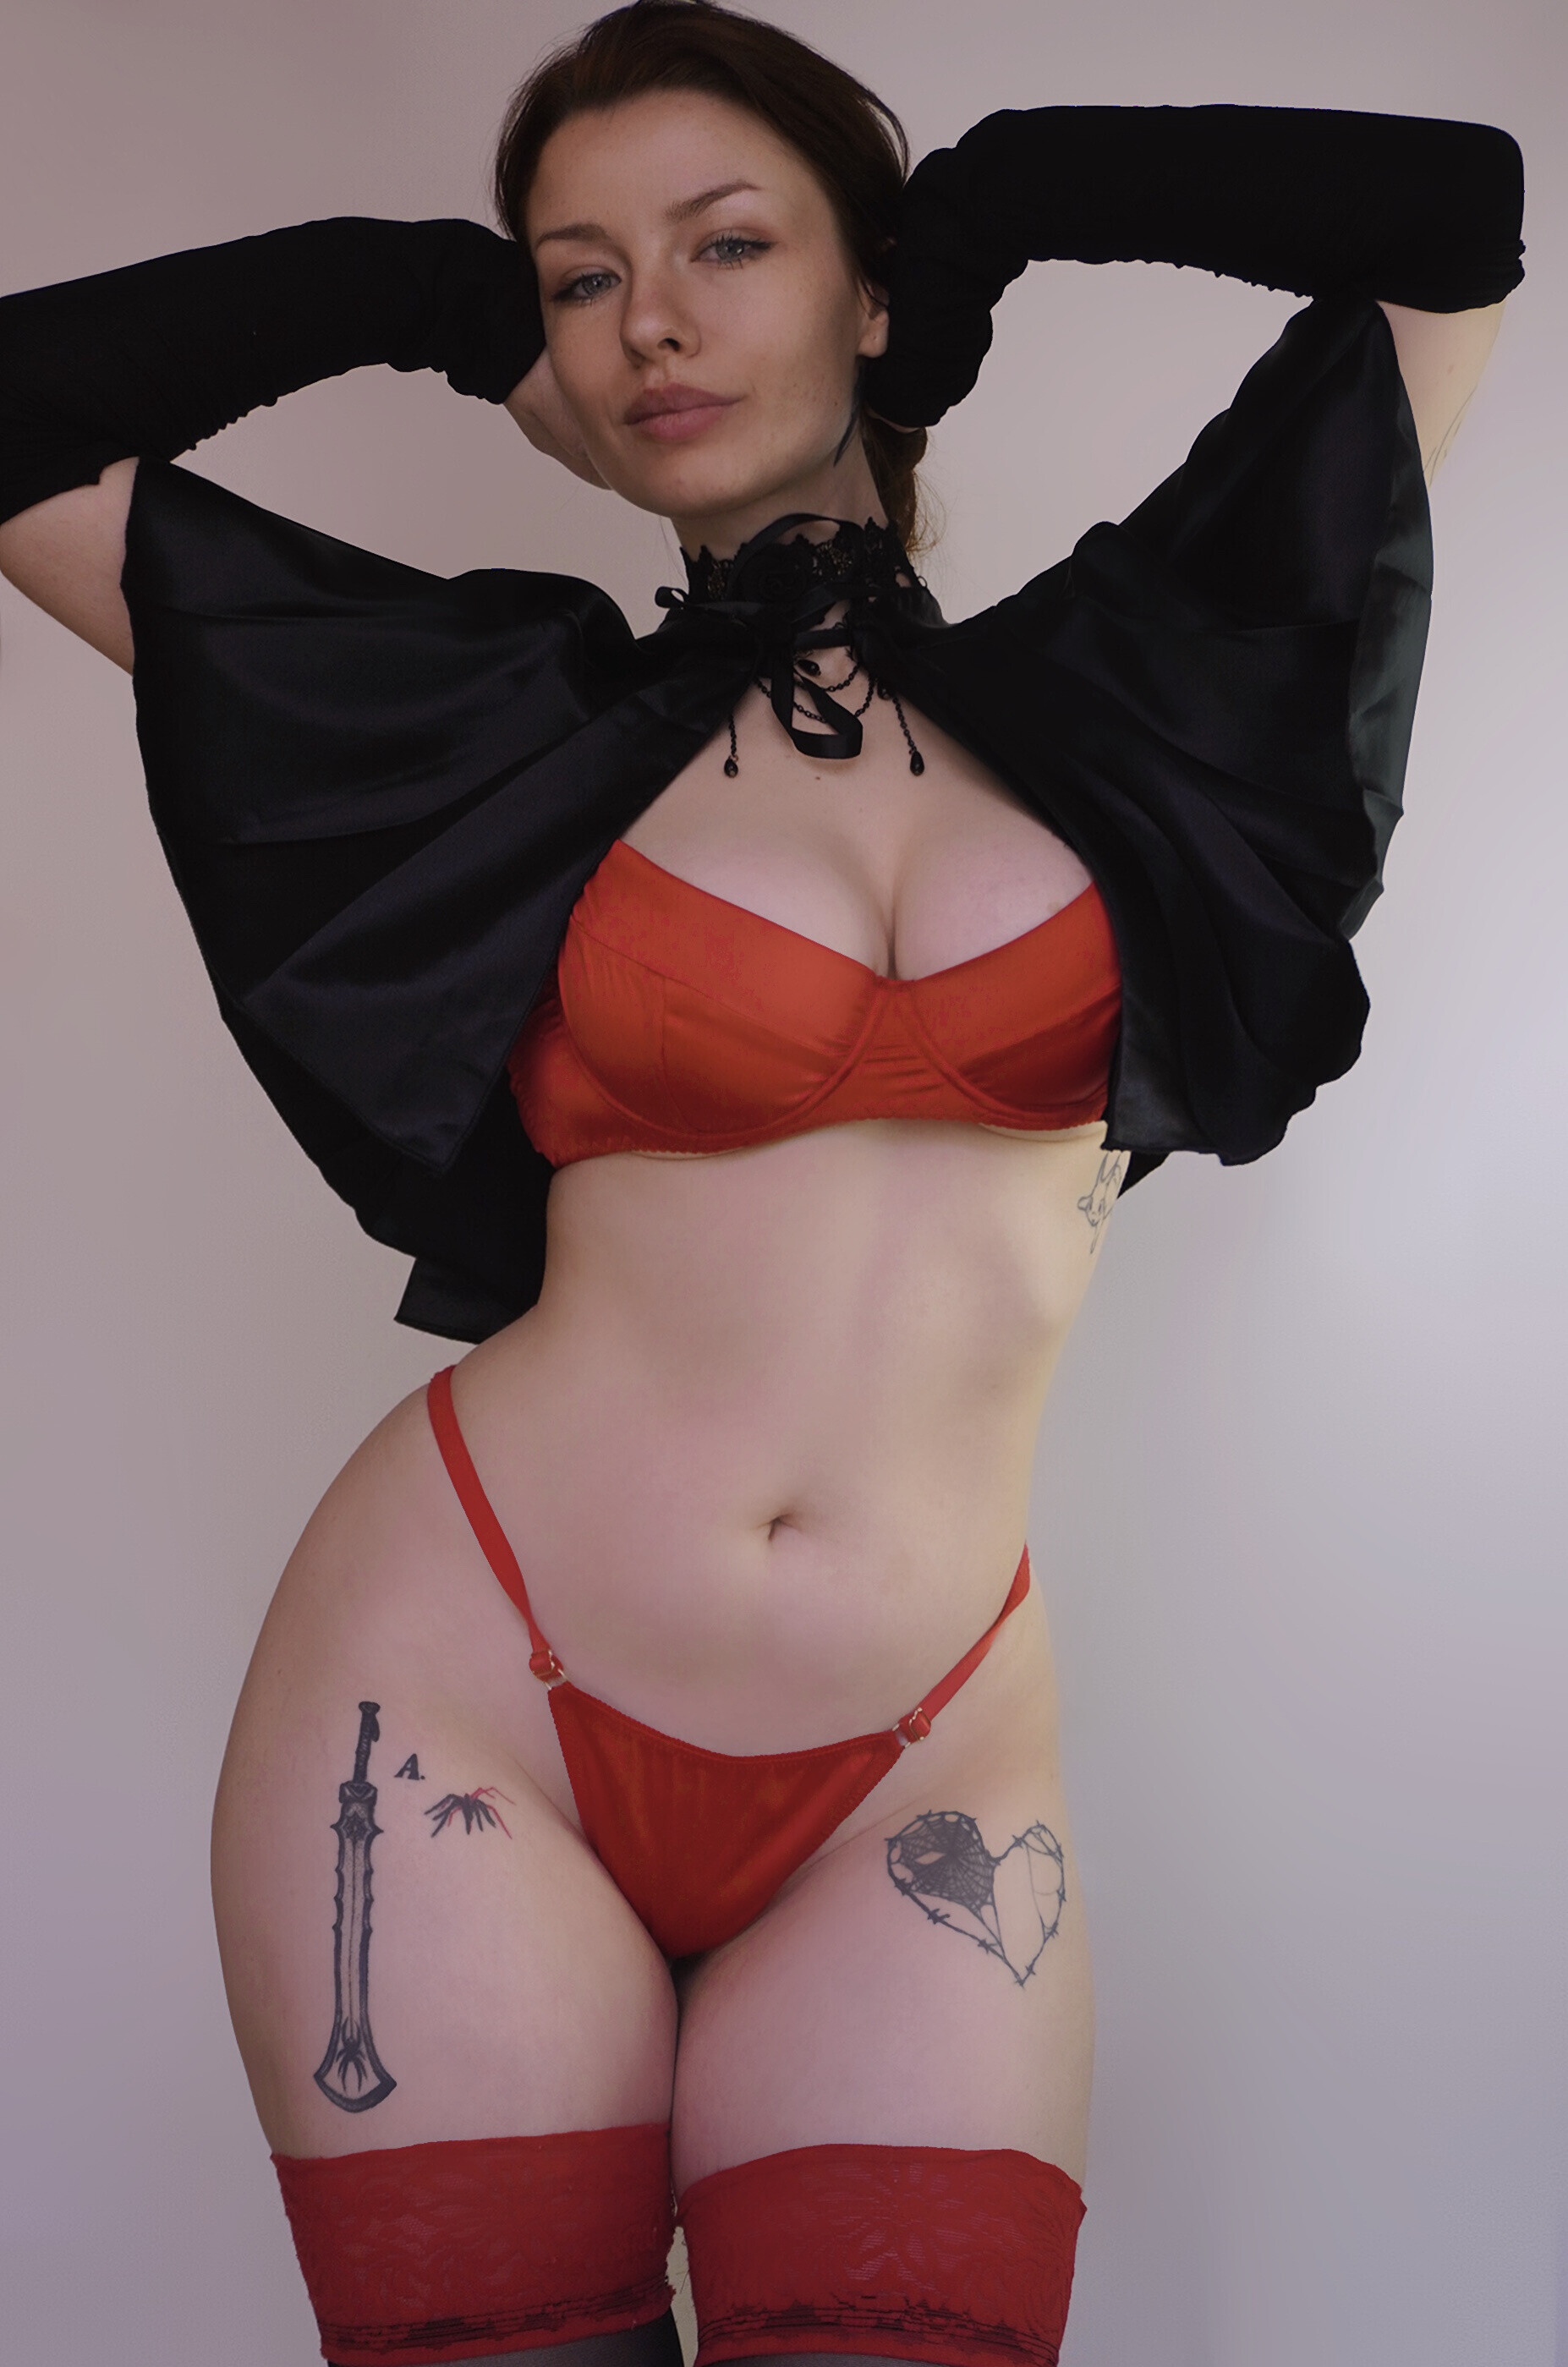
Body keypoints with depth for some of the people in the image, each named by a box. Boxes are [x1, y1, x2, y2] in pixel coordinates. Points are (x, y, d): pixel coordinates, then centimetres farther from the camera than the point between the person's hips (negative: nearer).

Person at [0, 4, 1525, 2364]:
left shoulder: (1102, 691, 9)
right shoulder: (524, 713, 6)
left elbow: (1455, 214, 11)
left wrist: (992, 200, 17)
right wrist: (446, 298, 13)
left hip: (919, 1777, 1)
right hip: (465, 1700, -1)